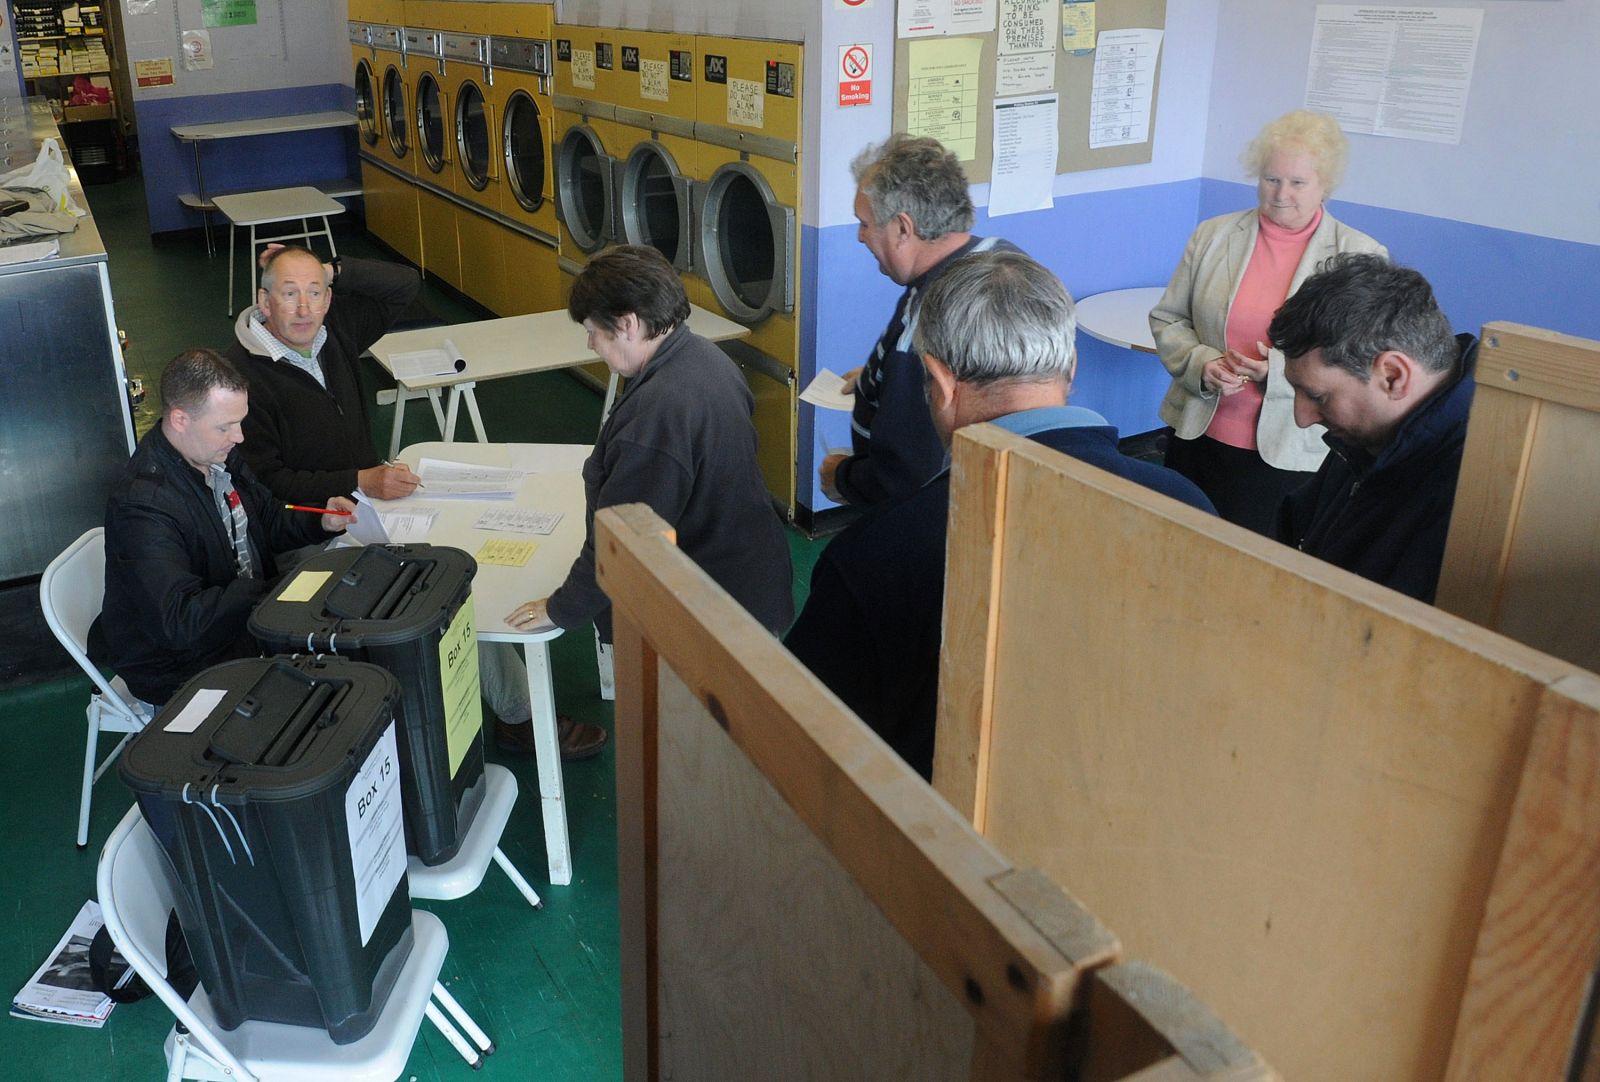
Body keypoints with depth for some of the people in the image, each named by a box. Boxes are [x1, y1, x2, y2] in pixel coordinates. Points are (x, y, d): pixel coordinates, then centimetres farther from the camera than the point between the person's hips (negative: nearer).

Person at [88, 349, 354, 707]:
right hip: (181, 665, -8)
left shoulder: (218, 453, -1)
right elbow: (181, 620, -33)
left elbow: (267, 521, 15)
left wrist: (320, 522, -5)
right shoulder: (144, 506, -29)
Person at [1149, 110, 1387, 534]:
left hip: (1290, 454, -2)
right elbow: (1167, 319, 8)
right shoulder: (1214, 236, 5)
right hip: (1197, 437, 3)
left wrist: (1280, 370, -21)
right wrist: (1201, 364, -13)